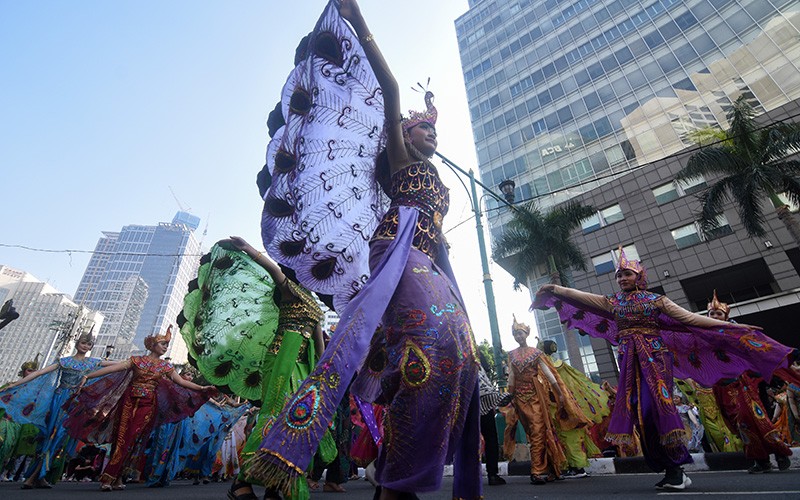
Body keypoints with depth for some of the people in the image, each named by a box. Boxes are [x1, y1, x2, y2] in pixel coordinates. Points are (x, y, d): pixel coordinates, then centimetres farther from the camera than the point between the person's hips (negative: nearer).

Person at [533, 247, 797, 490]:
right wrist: (555, 289, 2)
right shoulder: (611, 301, 11)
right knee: (638, 409, -4)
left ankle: (676, 468, -4)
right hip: (630, 360, 3)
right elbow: (579, 295, 8)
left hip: (654, 356, -3)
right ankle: (671, 469, 7)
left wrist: (732, 326, 0)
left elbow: (690, 318, 4)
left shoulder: (655, 299, 5)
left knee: (655, 405, -17)